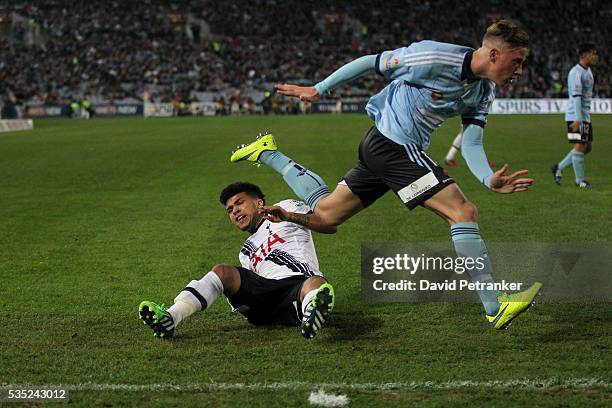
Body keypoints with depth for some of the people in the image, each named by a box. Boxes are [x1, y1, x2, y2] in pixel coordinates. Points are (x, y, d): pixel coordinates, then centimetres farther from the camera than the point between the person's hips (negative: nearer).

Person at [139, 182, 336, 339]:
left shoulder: (284, 208, 23)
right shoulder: (246, 252, 37)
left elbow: (331, 226, 9)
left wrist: (290, 217, -5)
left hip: (298, 282, -4)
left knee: (318, 283, -38)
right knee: (222, 271, -18)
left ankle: (312, 314, -75)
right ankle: (170, 317, -39)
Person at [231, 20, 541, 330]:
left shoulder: (484, 92, 2)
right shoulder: (432, 58, -21)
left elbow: (471, 146, 2)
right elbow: (370, 63, -10)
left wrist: (490, 180, -18)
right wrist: (318, 89, -1)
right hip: (392, 143, -9)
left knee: (324, 213, 18)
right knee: (464, 212, -17)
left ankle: (268, 154, 32)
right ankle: (495, 308, -17)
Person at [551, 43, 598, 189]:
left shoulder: (588, 71, 15)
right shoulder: (576, 72, -16)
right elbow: (576, 96, -23)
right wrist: (578, 119, -28)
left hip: (585, 116, 10)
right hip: (576, 117, -10)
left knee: (588, 147, 10)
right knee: (580, 146, -6)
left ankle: (559, 168, 19)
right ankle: (580, 180, 4)